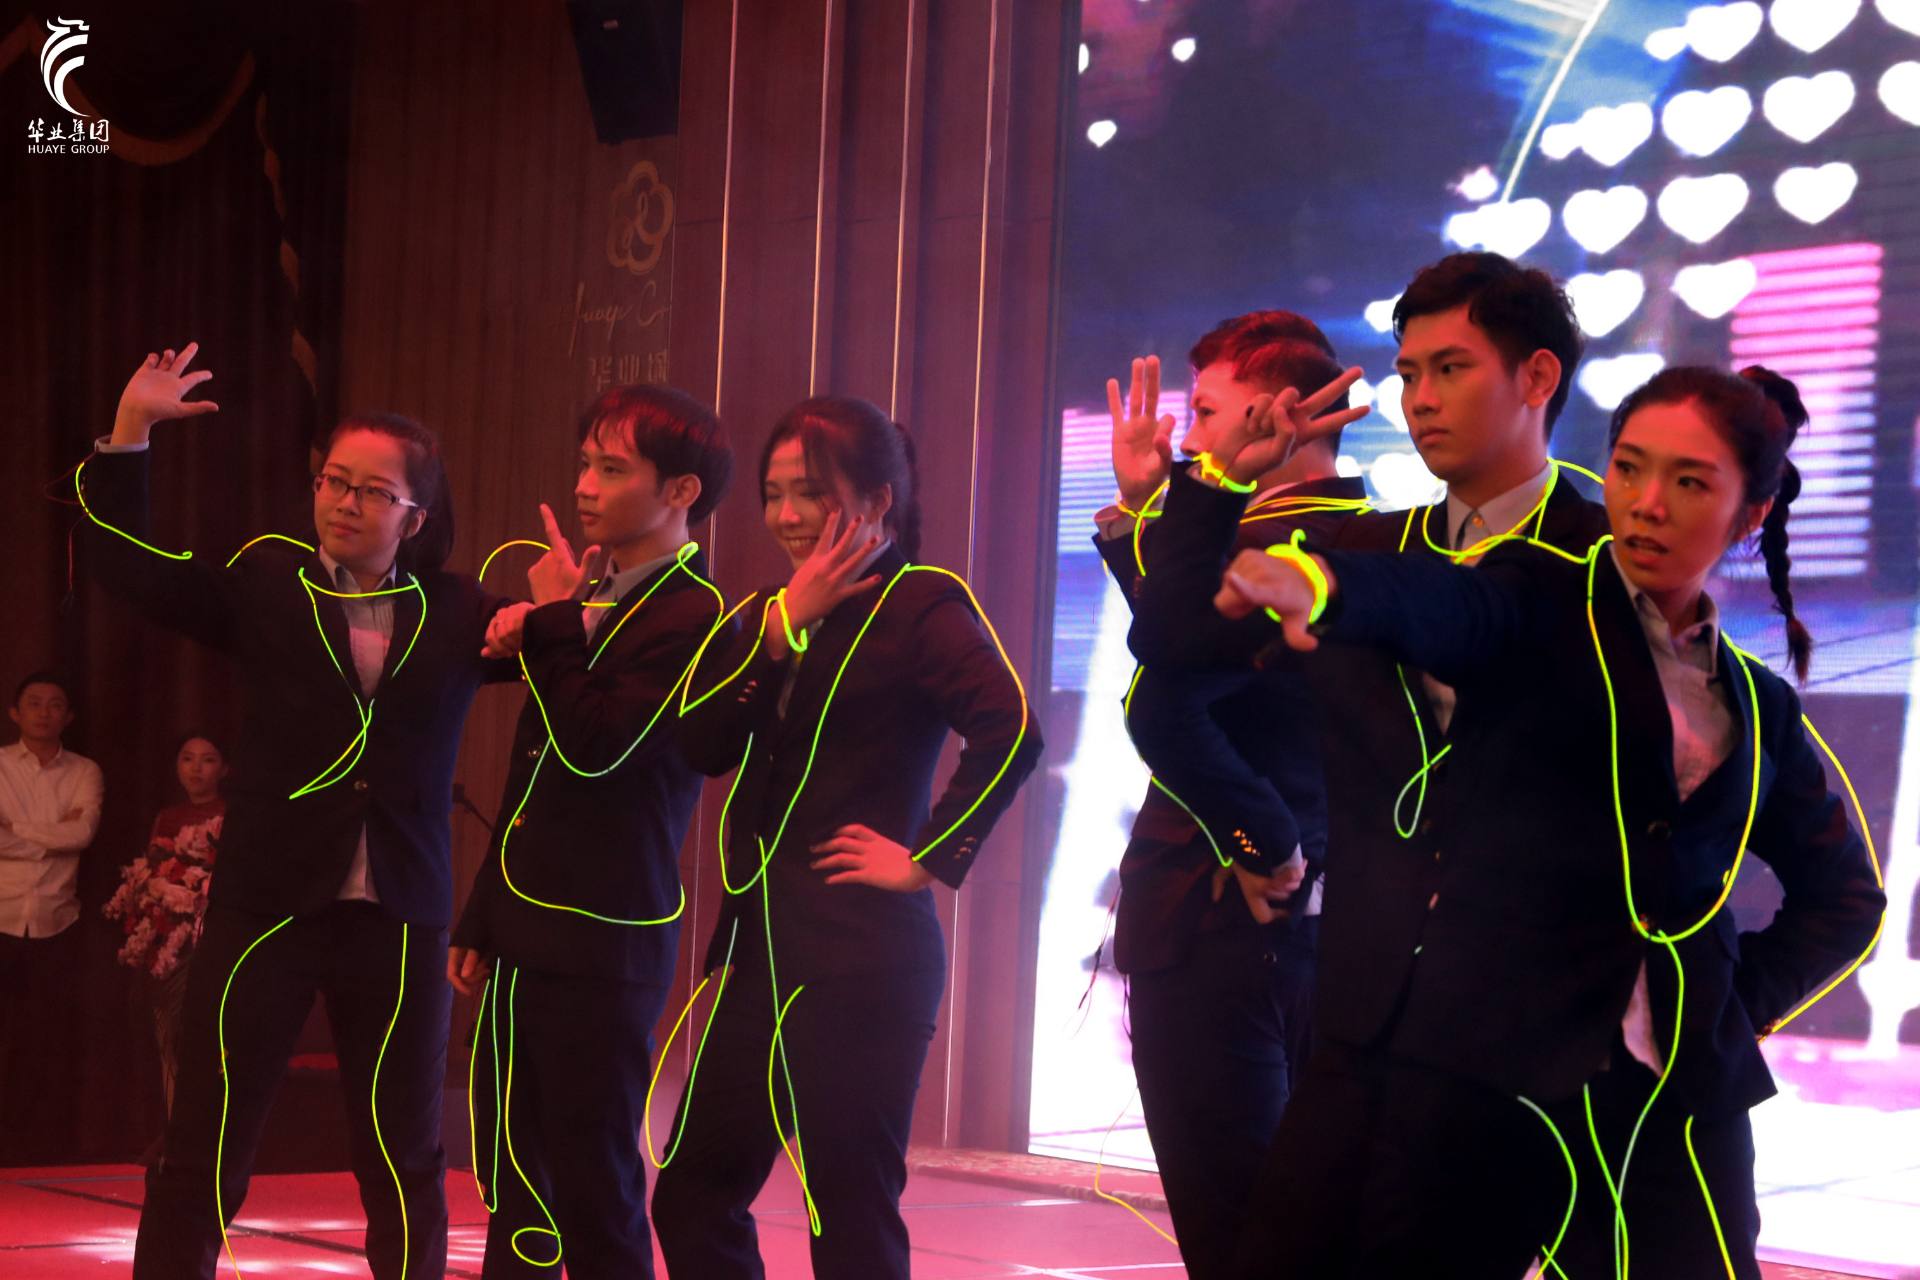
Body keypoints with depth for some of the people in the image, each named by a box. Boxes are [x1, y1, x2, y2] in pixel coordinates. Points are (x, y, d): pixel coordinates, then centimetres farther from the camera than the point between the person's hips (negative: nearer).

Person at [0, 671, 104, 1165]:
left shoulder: (84, 773, 6)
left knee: (51, 1043, 5)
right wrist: (56, 834, -10)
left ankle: (45, 1154, 11)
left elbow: (83, 832, -10)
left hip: (57, 924, 2)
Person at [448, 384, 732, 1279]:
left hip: (602, 945, -9)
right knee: (513, 1186, 14)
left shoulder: (694, 618, -12)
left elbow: (597, 748, -24)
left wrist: (552, 619, -14)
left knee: (595, 1198, -3)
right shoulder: (593, 593, 14)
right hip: (526, 937, 9)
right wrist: (482, 921, 21)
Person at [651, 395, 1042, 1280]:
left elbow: (1009, 730, -22)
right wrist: (781, 624, -6)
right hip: (757, 949, 8)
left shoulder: (920, 606, -7)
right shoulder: (770, 614, 16)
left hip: (860, 963, -8)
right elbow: (703, 745, 2)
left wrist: (931, 859, -19)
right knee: (692, 1202, 12)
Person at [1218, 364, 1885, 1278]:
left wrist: (1751, 999, 9)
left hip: (1683, 1094, 4)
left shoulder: (1757, 705, 15)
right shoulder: (1540, 605, 3)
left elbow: (1844, 894, 26)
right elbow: (1432, 604, -20)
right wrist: (1316, 579, -42)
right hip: (1484, 1062, -3)